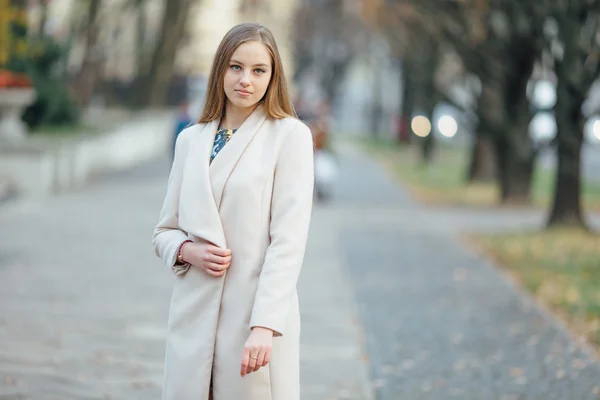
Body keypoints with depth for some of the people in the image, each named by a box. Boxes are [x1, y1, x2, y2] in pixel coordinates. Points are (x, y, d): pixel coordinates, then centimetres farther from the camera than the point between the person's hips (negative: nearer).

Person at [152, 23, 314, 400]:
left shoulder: (290, 135, -2)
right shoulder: (191, 139, 11)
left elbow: (288, 240, -9)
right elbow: (164, 231, 17)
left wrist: (264, 326, -17)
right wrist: (188, 251, -6)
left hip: (256, 314, -4)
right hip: (193, 316, 4)